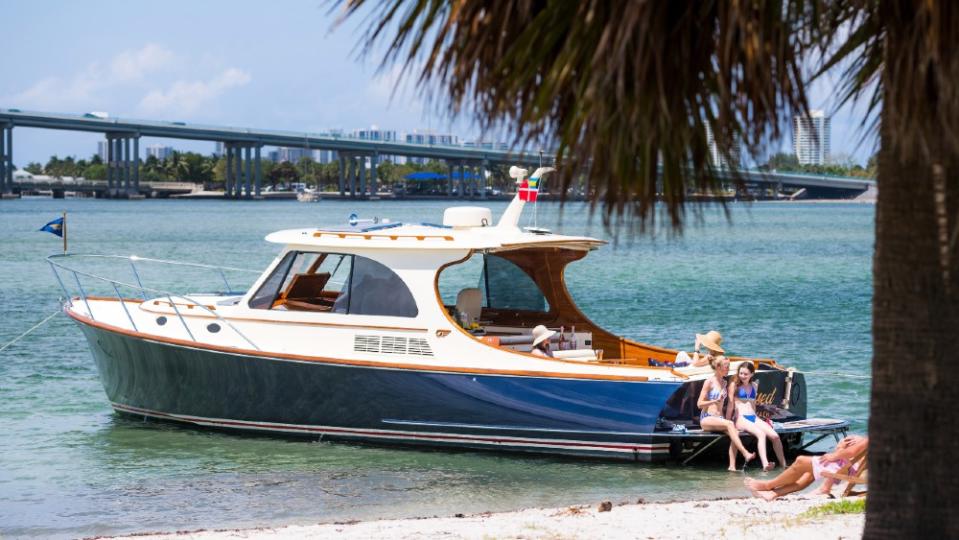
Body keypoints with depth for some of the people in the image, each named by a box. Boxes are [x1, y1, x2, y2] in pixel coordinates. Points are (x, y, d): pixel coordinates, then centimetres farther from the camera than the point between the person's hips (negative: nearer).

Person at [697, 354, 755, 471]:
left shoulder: (724, 383, 16)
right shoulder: (709, 382, -4)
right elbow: (699, 404, -7)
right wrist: (716, 401, -17)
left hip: (719, 419, 6)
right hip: (707, 419, -6)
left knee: (735, 432, -24)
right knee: (729, 424, -33)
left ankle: (732, 466, -34)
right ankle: (745, 453, -42)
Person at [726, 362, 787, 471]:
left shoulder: (754, 386, 18)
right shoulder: (734, 385, 4)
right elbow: (730, 404, 1)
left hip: (753, 417, 6)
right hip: (740, 418, -6)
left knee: (775, 436, -17)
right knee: (761, 434, -33)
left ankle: (784, 465, -12)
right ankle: (765, 465, -46)